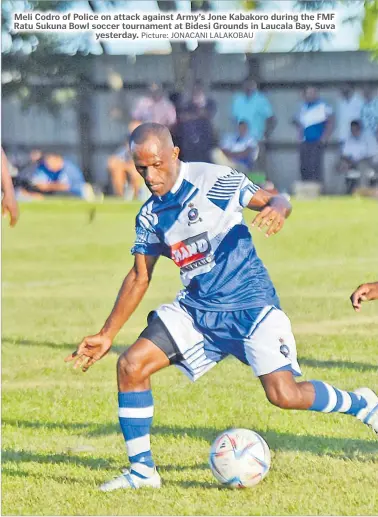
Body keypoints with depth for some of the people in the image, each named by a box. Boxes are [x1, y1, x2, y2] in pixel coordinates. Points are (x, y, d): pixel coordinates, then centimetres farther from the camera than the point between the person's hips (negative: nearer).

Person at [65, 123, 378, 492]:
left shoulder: (213, 180, -12)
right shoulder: (149, 216, 4)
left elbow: (275, 200, -11)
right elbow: (139, 277, 13)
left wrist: (276, 208, -37)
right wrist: (107, 334, 11)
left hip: (250, 305, -6)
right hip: (197, 308, 6)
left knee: (284, 395, -18)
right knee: (131, 365, -9)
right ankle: (141, 469, 1)